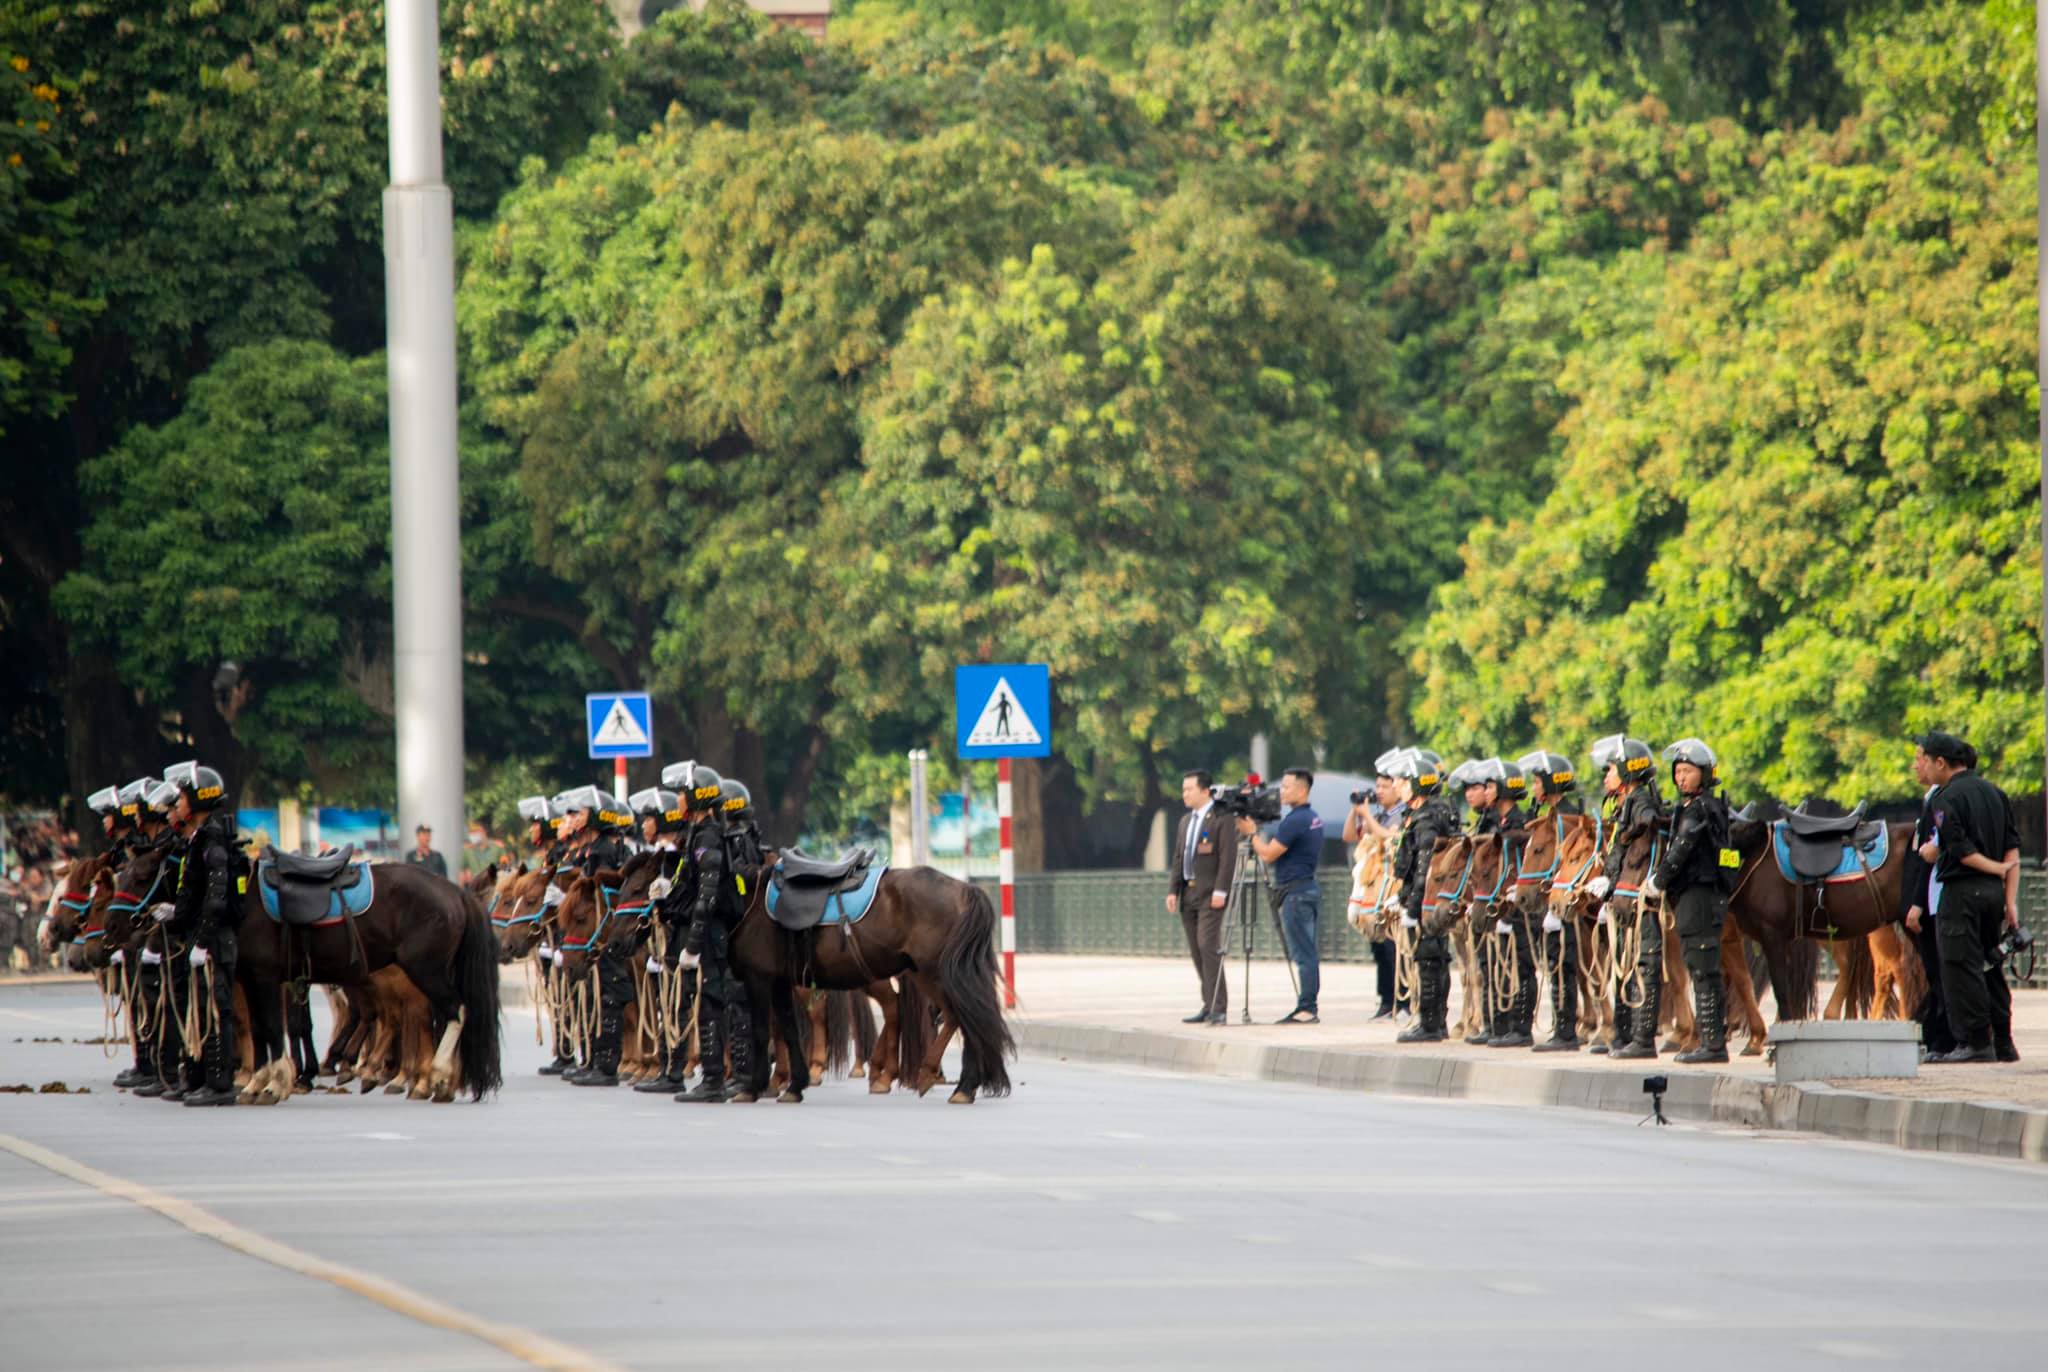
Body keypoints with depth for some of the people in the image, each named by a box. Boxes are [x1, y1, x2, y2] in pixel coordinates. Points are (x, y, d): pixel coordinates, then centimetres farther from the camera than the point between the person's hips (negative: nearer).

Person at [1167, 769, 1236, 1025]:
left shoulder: (1221, 819, -7)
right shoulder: (1185, 822, 19)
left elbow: (1228, 857, -12)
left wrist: (1220, 891, -18)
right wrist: (1173, 891, 10)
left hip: (1210, 895, -8)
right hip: (1188, 894, 8)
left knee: (1208, 947, -14)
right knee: (1196, 952, 6)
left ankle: (1219, 1009, -15)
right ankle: (1209, 1005, 9)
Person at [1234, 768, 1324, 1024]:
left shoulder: (1294, 821, -17)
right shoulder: (1314, 818, 14)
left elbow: (1268, 854, -13)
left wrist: (1251, 833, 0)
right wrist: (1255, 833, 17)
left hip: (1295, 893, -10)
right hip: (1310, 889, 10)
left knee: (1302, 954, -9)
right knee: (1308, 954, 9)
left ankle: (1306, 1009, -9)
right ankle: (1307, 1008, 11)